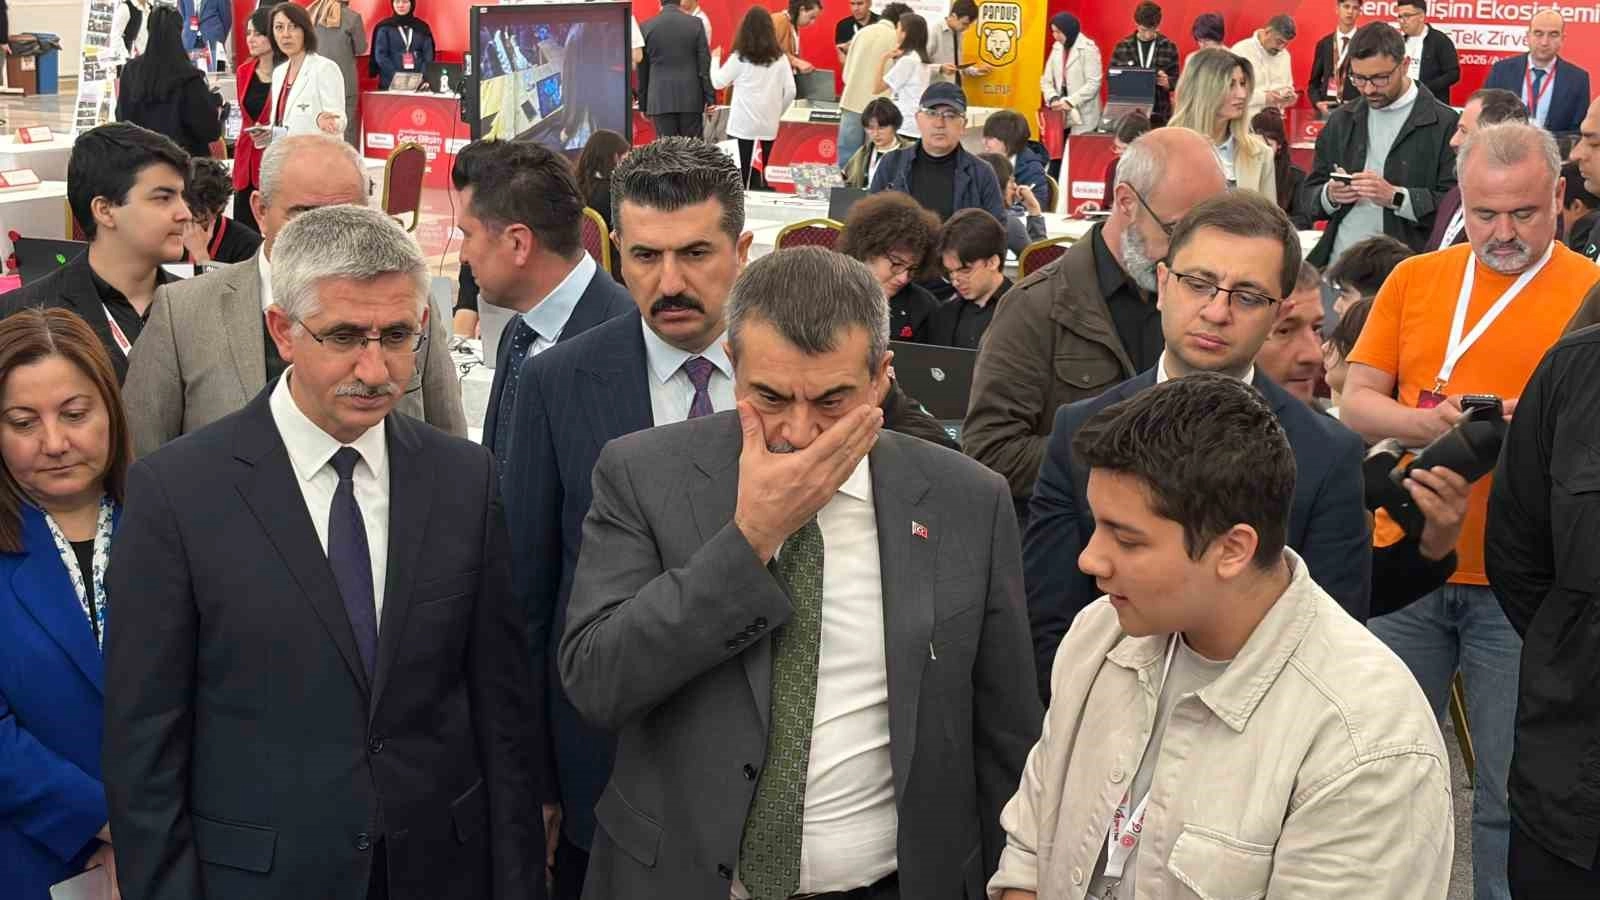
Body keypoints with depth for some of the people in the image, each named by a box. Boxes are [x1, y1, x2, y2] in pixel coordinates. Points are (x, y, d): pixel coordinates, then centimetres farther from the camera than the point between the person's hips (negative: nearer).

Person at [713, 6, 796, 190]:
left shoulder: (739, 58, -6)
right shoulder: (780, 58, 3)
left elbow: (718, 83, 3)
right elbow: (790, 92, 1)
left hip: (742, 126, -3)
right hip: (768, 127, 3)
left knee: (740, 178, 2)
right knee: (759, 175, 12)